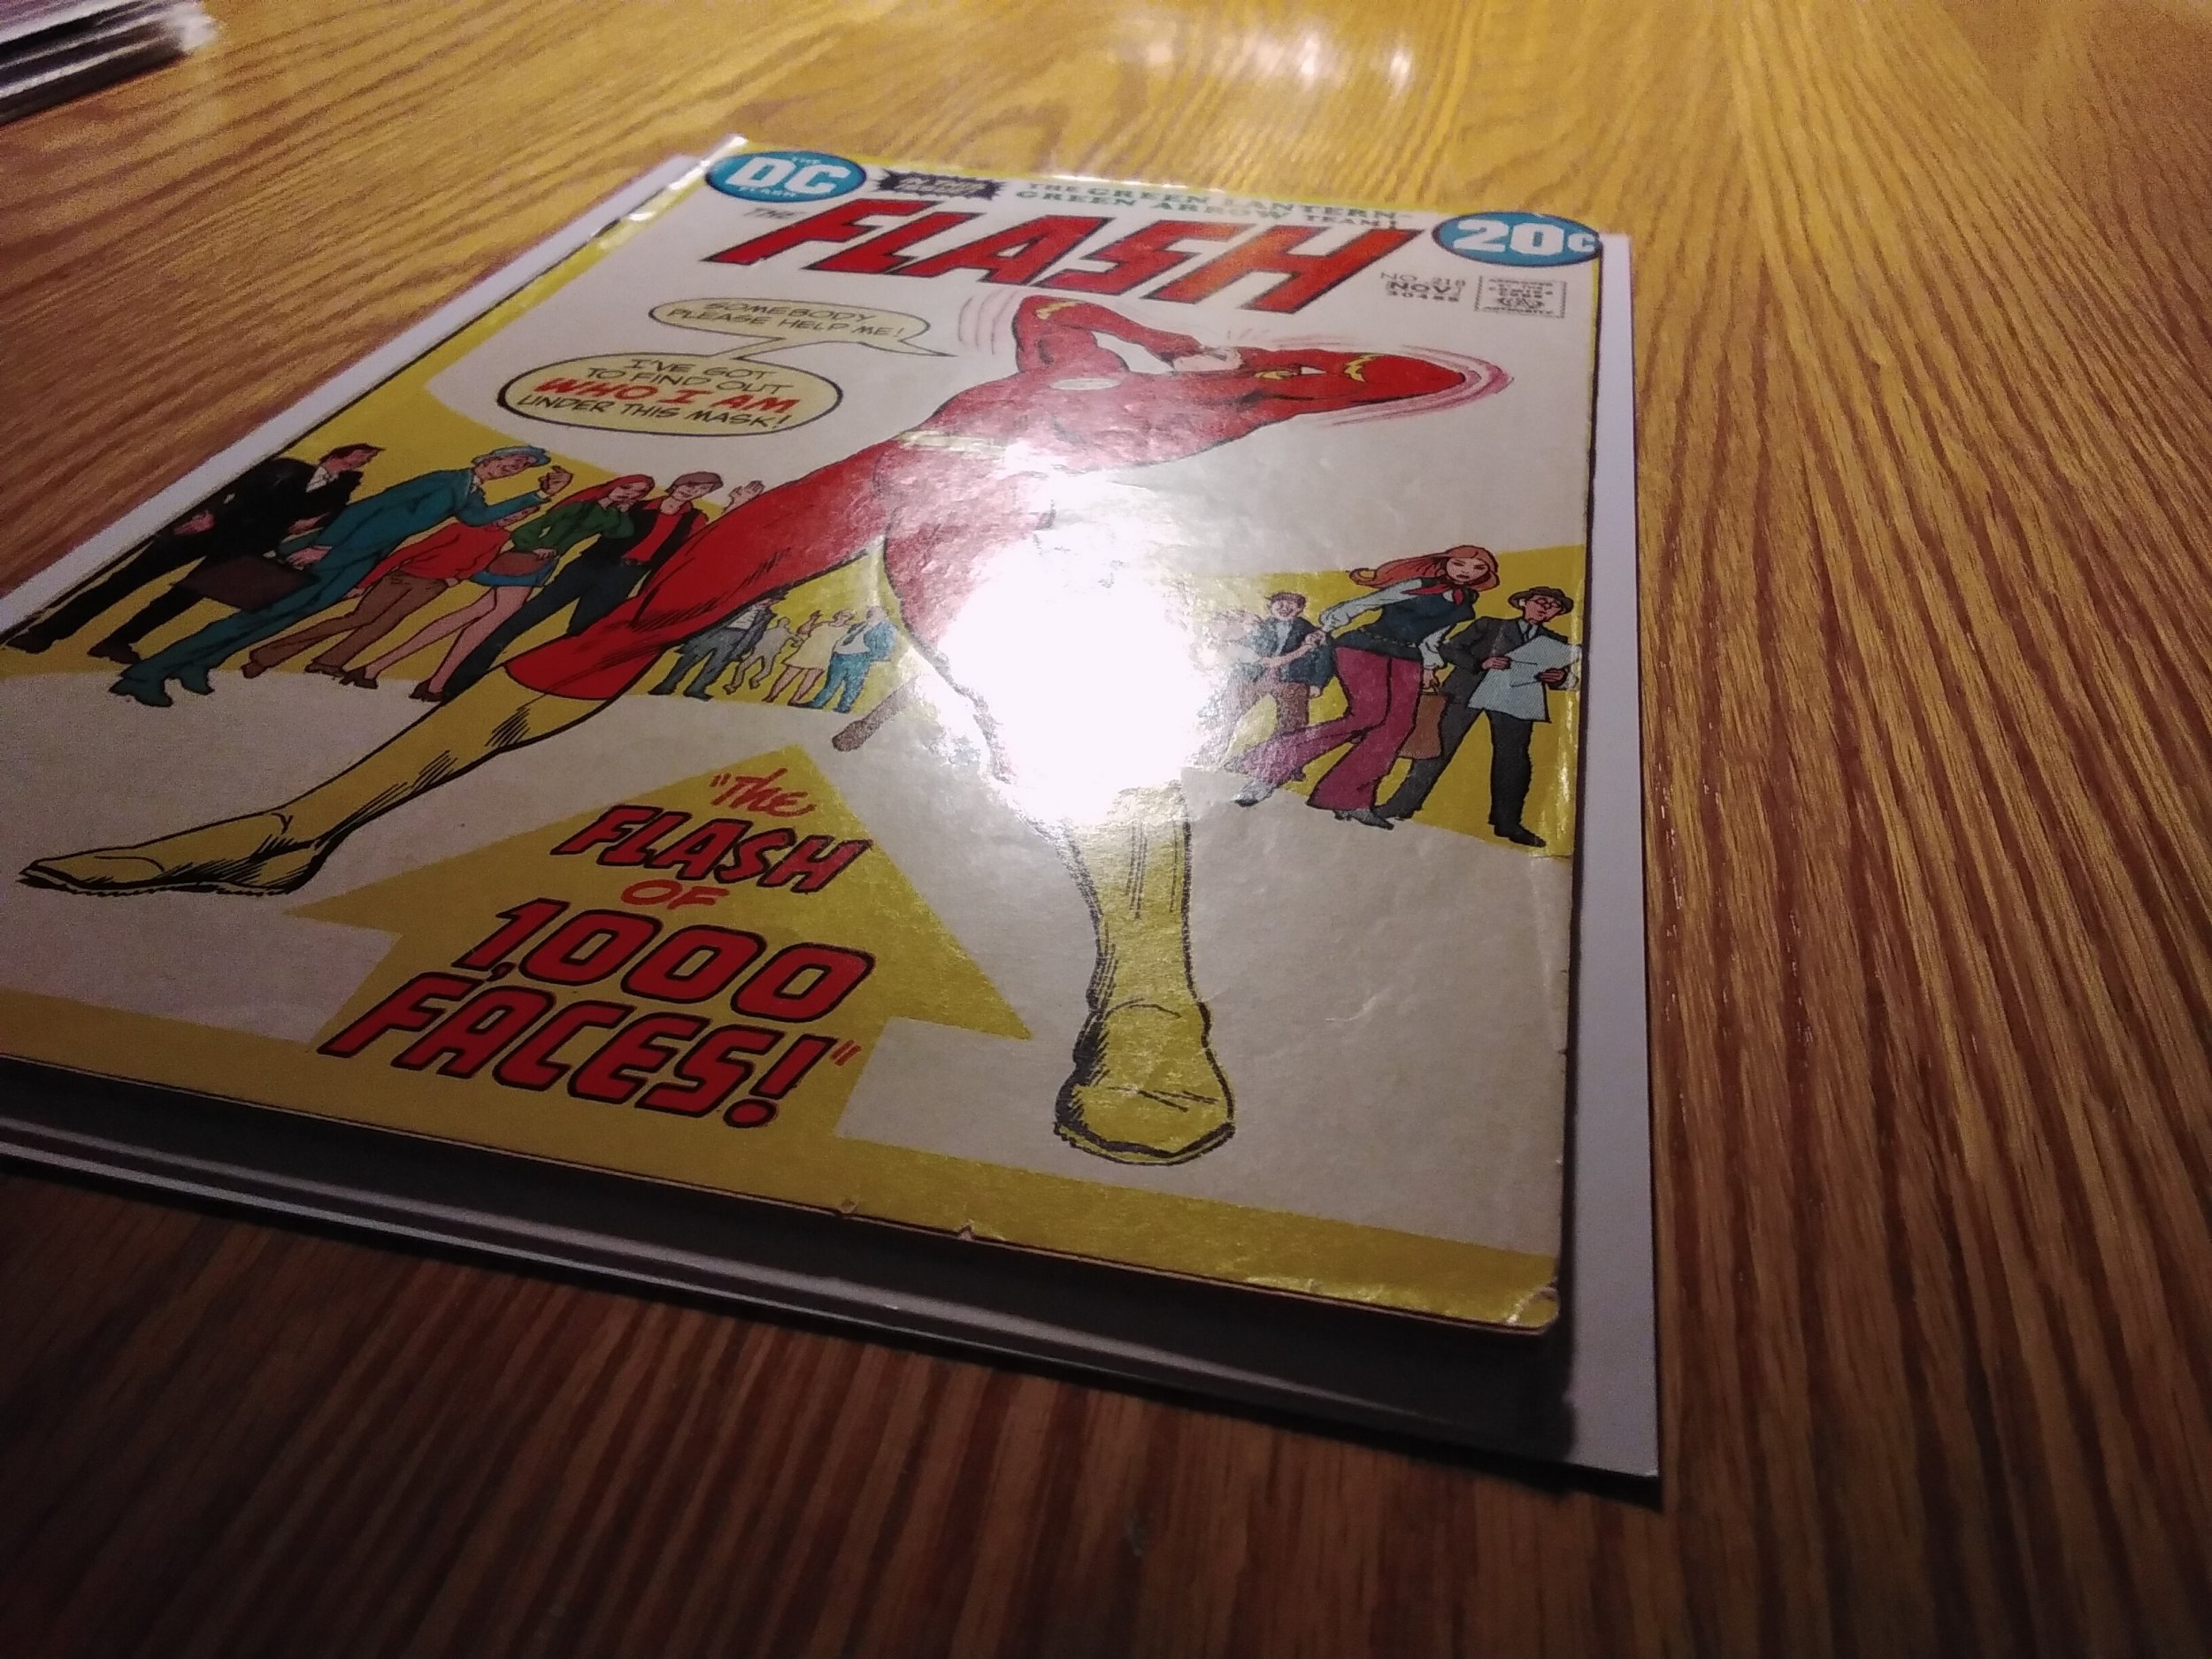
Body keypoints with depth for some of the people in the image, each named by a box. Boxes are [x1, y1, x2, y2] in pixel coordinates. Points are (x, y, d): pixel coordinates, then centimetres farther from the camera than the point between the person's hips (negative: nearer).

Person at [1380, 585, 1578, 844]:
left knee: (1512, 758, -3)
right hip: (1471, 692, -2)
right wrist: (1481, 663, -11)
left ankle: (1507, 823, 8)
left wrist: (1560, 678, -7)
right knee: (1439, 745, -6)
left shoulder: (1557, 643, 21)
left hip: (1518, 701, 2)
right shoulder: (1489, 625, 13)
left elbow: (1568, 678, 18)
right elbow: (1450, 649, 7)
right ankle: (1400, 806, -2)